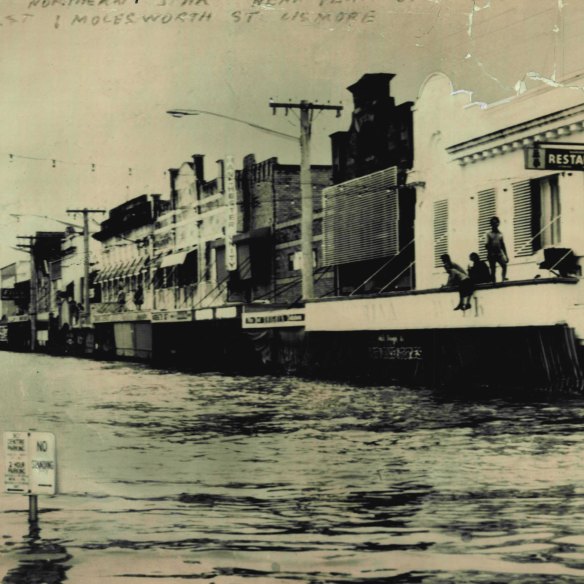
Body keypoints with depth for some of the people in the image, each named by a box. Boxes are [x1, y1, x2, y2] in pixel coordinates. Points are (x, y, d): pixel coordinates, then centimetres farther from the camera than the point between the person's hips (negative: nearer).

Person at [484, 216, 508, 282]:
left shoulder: (500, 234, 14)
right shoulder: (488, 233, 3)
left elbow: (503, 245, 16)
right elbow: (486, 245, -4)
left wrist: (506, 255, 11)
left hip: (499, 254, 3)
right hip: (492, 254, -3)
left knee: (504, 265, -22)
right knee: (493, 270, -4)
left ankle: (503, 278, -23)